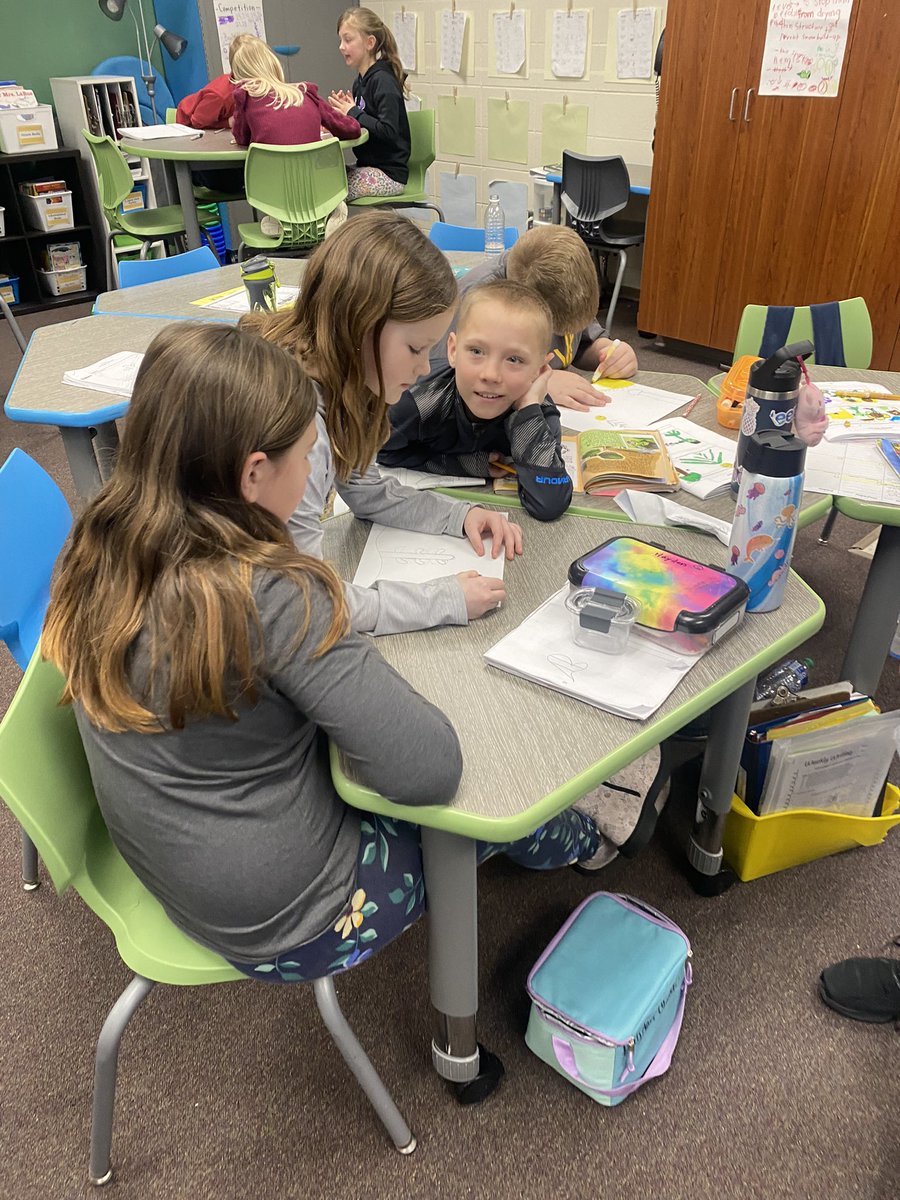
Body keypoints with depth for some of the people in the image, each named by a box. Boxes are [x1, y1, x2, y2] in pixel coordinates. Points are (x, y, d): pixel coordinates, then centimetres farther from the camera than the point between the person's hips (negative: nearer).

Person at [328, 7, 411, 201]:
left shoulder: (383, 81, -13)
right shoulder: (360, 80, 13)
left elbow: (389, 131, -24)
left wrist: (353, 113, -14)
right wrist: (345, 109, -1)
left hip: (389, 173, -9)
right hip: (368, 166, 9)